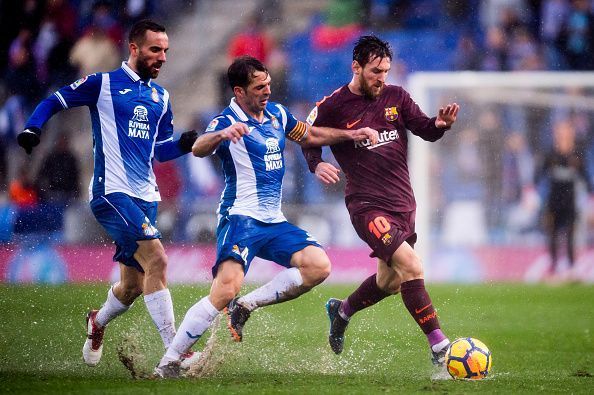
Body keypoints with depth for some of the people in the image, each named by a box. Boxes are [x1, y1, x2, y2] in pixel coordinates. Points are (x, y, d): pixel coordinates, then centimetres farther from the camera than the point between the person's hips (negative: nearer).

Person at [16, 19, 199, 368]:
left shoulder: (161, 97, 16)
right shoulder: (103, 84, -1)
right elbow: (53, 102, 4)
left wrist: (184, 145, 2)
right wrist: (32, 129, -14)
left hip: (145, 196, 7)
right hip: (112, 192, -7)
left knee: (133, 286, 11)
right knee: (157, 260, -23)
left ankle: (97, 324, 44)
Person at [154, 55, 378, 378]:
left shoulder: (277, 114, 12)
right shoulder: (227, 122, -11)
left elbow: (310, 136, 29)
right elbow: (198, 149, -32)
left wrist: (352, 134, 20)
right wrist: (220, 134, -53)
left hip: (274, 221, 7)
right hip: (240, 217, -7)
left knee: (318, 266, -12)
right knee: (227, 287, -26)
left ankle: (246, 306, 0)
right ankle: (167, 364, -20)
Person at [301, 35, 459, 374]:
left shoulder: (396, 97, 5)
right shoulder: (333, 106, -6)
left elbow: (425, 130, 4)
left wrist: (441, 124, -18)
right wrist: (317, 165, -11)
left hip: (403, 203, 6)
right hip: (368, 205, -6)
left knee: (390, 282, 18)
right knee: (412, 266, -23)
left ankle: (342, 311, 48)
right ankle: (439, 347, -20)